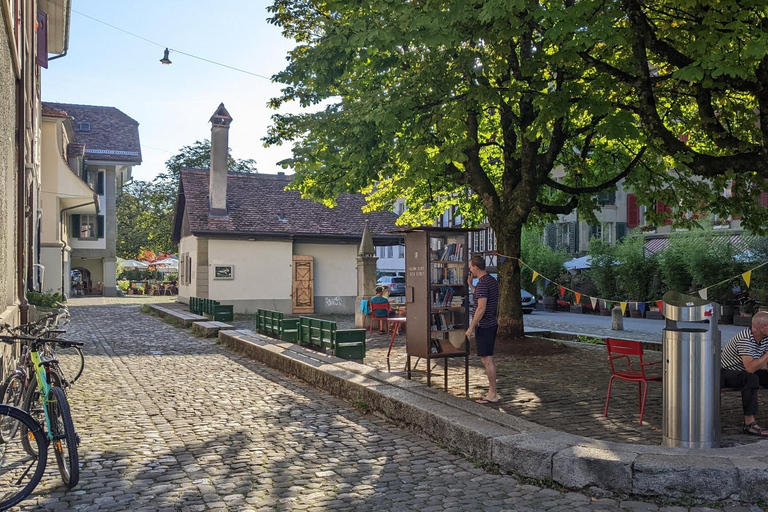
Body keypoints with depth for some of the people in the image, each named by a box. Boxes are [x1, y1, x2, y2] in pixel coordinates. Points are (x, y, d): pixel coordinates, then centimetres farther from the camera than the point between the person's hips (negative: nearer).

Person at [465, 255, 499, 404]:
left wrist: (471, 327, -18)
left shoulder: (482, 283, -19)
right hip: (492, 324, 10)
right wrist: (470, 285, 21)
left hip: (483, 326, -10)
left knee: (487, 360, -5)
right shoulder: (492, 280, 12)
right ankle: (492, 391, 23)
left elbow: (481, 308, -23)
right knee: (489, 359, 16)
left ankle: (492, 395, -1)